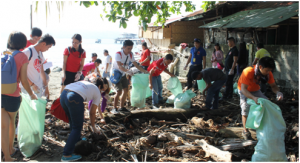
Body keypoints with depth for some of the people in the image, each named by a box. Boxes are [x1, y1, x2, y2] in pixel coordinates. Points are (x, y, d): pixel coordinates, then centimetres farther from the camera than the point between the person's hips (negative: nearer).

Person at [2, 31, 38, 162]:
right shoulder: (22, 57, -6)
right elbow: (23, 80, -7)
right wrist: (31, 94, 7)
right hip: (12, 96, -2)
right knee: (11, 122, 23)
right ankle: (10, 149, 39)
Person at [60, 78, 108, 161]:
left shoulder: (86, 83, 34)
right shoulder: (97, 92, 19)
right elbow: (92, 112, 20)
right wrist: (94, 127, 30)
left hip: (63, 94, 7)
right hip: (74, 98, -7)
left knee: (73, 122, 28)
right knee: (77, 127, 6)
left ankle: (76, 140, 45)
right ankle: (66, 155, 4)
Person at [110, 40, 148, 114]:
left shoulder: (130, 55, -4)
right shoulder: (118, 54, -25)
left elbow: (135, 64, 1)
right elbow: (120, 66, -37)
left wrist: (144, 71, -10)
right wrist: (128, 71, -53)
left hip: (123, 74, 7)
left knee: (126, 91, 5)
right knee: (119, 91, -15)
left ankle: (122, 107, 20)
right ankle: (114, 108, -2)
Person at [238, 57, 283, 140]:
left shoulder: (268, 73, -20)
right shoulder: (248, 72, -38)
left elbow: (273, 86, -9)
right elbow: (243, 89, -42)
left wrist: (278, 92, -34)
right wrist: (254, 98, -59)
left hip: (255, 90, 6)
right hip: (245, 91, -5)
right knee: (246, 108, -22)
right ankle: (245, 131, -4)